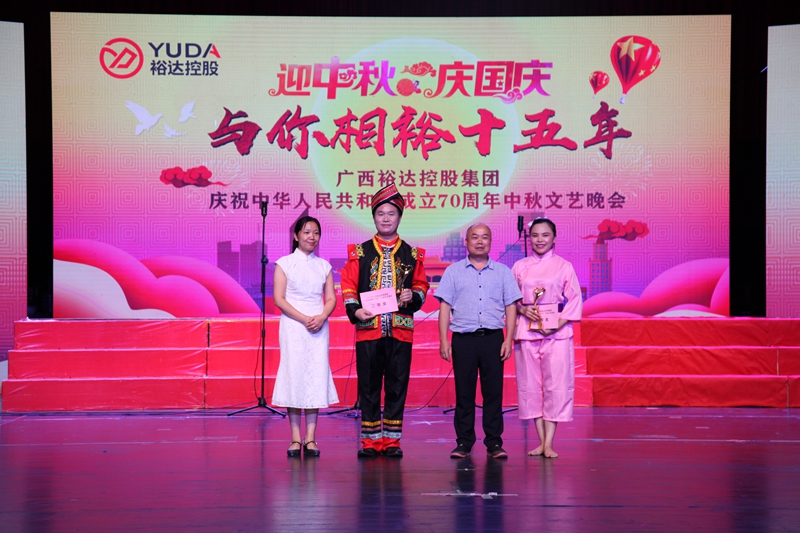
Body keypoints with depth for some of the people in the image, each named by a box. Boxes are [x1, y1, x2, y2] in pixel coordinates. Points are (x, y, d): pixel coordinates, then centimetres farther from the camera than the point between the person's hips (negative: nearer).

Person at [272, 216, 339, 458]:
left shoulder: (324, 266, 12)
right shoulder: (284, 263, 2)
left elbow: (331, 299, 8)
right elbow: (279, 299, -4)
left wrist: (321, 317, -12)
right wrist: (304, 319, -15)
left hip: (318, 327, 3)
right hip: (293, 327, -3)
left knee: (316, 377, -2)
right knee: (294, 376, -5)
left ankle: (311, 438, -1)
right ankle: (295, 439, -1)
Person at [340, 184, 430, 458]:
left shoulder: (412, 255, 11)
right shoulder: (359, 252, 8)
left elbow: (421, 286, 14)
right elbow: (348, 286, 5)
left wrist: (413, 296, -8)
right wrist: (354, 311, -10)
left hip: (401, 330, 1)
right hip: (368, 328, -1)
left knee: (397, 386, 2)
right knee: (368, 386, 2)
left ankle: (392, 440, 9)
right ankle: (370, 440, 9)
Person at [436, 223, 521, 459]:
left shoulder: (503, 272, 11)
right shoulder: (453, 271, 9)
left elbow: (511, 307, 9)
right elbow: (445, 307, 6)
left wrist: (508, 340, -1)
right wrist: (443, 340, -3)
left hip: (493, 338, 0)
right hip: (463, 339, 0)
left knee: (493, 391, 0)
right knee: (464, 392, 1)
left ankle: (494, 442, 5)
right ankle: (464, 442, 7)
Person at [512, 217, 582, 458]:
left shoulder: (564, 267, 3)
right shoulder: (520, 267, 8)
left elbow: (574, 301, 1)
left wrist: (557, 324, -11)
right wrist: (523, 309, -9)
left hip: (557, 333, -2)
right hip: (527, 332, 2)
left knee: (556, 385, -7)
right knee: (531, 385, 2)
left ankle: (549, 443, -6)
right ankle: (541, 441, 9)